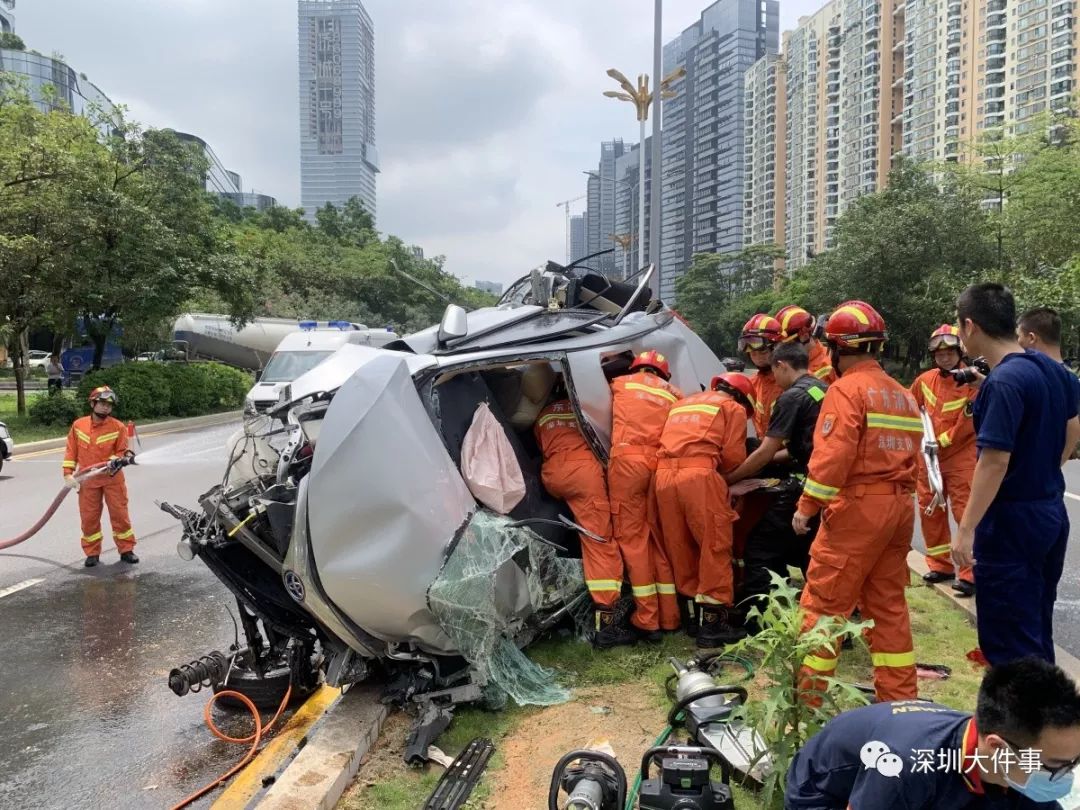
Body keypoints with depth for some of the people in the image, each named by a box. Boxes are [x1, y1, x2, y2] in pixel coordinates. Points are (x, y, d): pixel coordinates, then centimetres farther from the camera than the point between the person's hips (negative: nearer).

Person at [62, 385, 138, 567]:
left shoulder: (118, 427, -6)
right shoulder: (78, 425, 1)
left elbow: (122, 452, -1)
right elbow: (71, 451, 5)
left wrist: (118, 459, -23)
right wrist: (68, 473, -2)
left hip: (113, 478, -2)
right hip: (88, 480, 2)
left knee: (120, 514, 2)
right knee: (89, 517, 7)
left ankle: (126, 550, 12)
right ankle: (92, 553, 19)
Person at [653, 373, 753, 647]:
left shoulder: (683, 403, 34)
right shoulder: (733, 408, 15)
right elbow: (733, 457, 4)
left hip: (663, 475, 6)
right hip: (699, 476, -6)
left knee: (680, 547, 13)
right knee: (714, 546, 1)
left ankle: (693, 611, 21)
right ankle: (713, 620, 2)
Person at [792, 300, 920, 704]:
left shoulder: (847, 390, -9)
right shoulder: (903, 395, 16)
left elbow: (831, 456, -18)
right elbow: (910, 456, 15)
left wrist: (807, 507, -12)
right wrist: (899, 498, 19)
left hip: (857, 507, -8)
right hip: (899, 507, 8)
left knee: (824, 602, -1)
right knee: (888, 604, 16)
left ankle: (807, 695, 4)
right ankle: (899, 696, 23)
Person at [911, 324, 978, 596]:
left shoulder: (972, 381, -14)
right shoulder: (925, 379, 3)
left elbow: (967, 423, -18)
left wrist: (941, 440, -13)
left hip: (961, 456, -6)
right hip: (929, 456, 6)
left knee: (966, 513, -9)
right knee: (929, 510, 12)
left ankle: (971, 573, -3)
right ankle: (940, 565, 26)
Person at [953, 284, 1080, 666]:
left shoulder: (1003, 382, -23)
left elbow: (994, 462, -25)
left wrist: (966, 529, -21)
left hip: (1011, 523, -9)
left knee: (1008, 641, 0)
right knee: (1036, 630, 21)